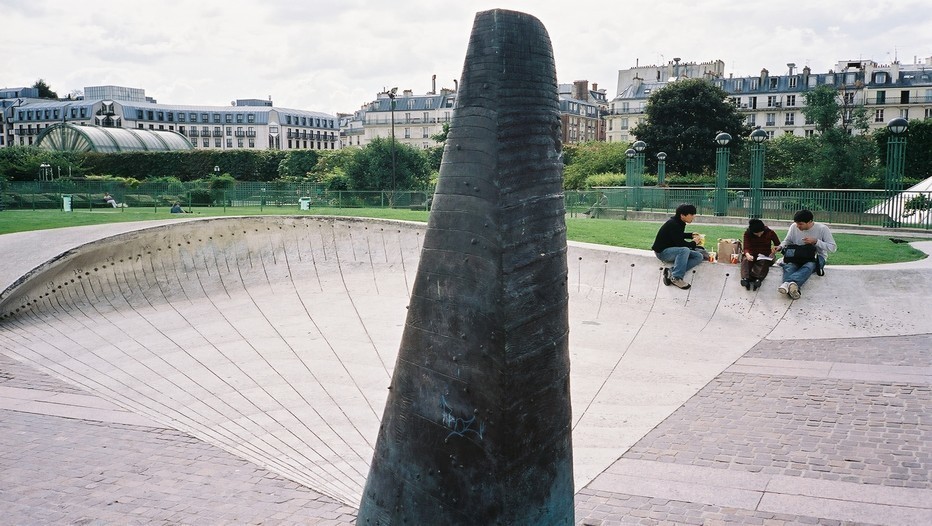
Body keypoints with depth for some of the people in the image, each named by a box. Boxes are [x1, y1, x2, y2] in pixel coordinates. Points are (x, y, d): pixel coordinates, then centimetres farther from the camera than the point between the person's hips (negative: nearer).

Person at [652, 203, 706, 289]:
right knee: (684, 250, -37)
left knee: (699, 256, -4)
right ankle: (676, 278, -32)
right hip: (662, 251, -10)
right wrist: (694, 243, -7)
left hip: (673, 249, 10)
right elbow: (680, 243, -23)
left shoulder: (680, 222, 5)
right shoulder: (673, 225, -24)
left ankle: (671, 272, -17)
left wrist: (691, 235, 10)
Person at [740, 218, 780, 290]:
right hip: (752, 255, 0)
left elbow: (778, 245, 7)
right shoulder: (747, 233, -5)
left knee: (763, 262, -37)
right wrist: (747, 254, -37)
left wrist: (774, 251, -16)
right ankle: (746, 278, -62)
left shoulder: (770, 233, -4)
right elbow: (746, 248, -13)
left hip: (765, 256, 0)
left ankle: (757, 278, -60)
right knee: (745, 260, -36)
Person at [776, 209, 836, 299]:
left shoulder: (822, 229, -8)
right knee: (789, 265, -34)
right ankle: (794, 287, -65)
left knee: (808, 266, -40)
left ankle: (787, 283, -69)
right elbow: (787, 241, 16)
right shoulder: (794, 227, 3)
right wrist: (780, 246, -7)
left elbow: (833, 247, -9)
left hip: (817, 256, -3)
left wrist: (816, 241, -19)